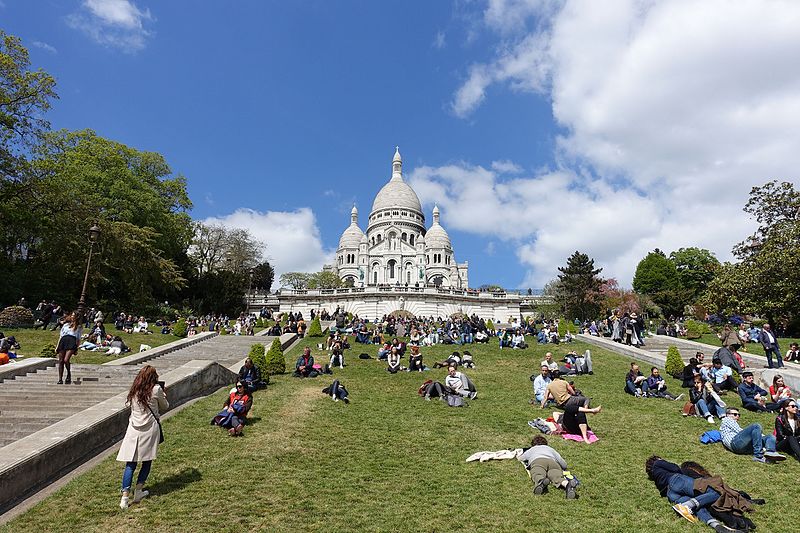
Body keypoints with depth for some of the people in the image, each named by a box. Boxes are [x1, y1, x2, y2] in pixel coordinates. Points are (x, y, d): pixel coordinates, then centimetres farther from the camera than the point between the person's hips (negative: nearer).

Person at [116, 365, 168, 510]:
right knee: (147, 461, 13)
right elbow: (165, 407, 4)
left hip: (134, 430, 3)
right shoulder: (156, 389, -8)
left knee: (130, 463, 5)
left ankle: (125, 497, -1)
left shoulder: (134, 391, 5)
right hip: (150, 430, -3)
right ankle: (138, 492, 18)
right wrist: (163, 394, 20)